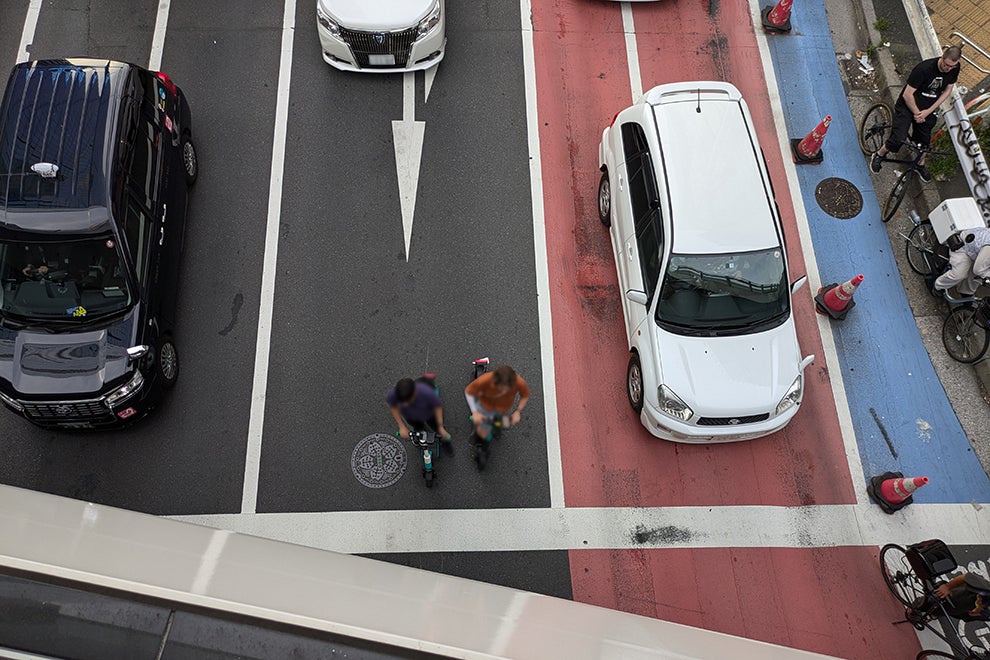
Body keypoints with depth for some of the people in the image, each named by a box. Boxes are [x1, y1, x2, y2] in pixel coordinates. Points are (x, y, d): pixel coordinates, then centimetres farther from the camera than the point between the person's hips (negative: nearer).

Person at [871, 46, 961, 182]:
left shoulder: (954, 69, -12)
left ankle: (921, 165, 42)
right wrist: (917, 113, -14)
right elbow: (907, 95, -25)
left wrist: (928, 111, -9)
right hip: (908, 105, -5)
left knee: (924, 139, 16)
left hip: (927, 109, 5)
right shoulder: (923, 68, -31)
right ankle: (879, 155, 10)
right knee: (898, 139, -18)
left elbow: (947, 90, 1)